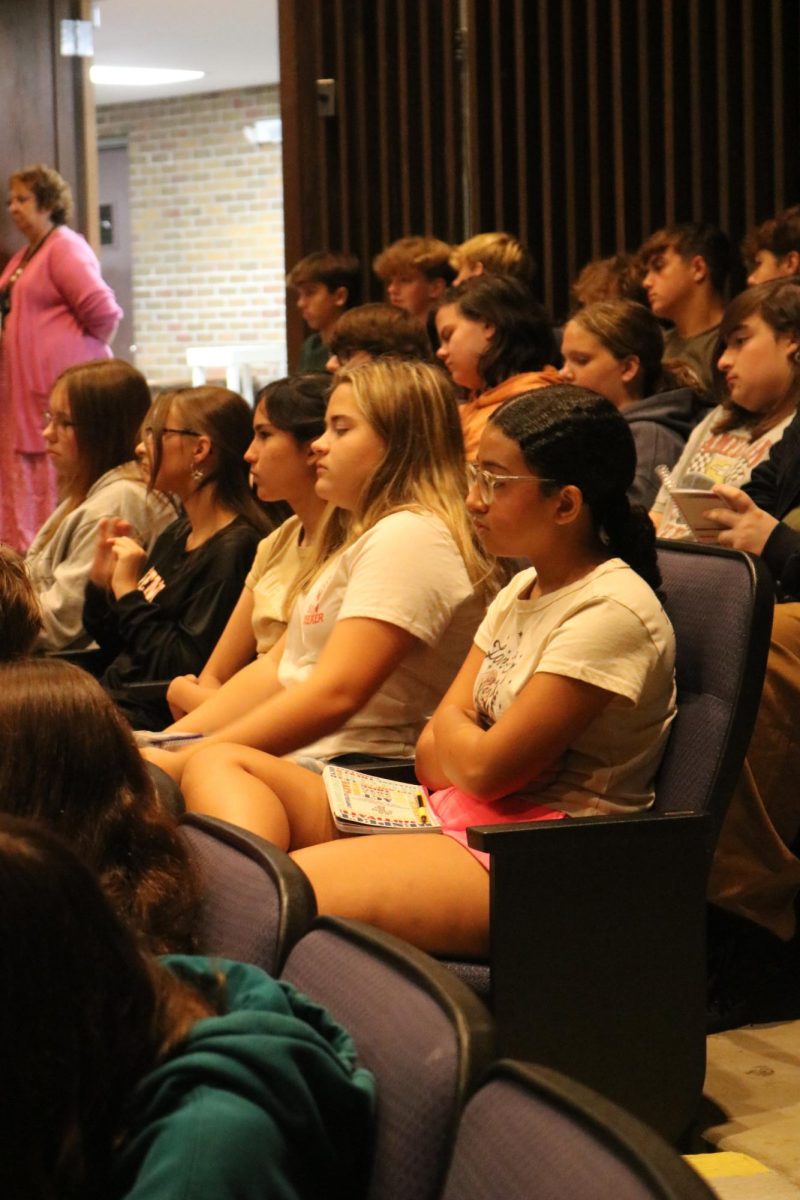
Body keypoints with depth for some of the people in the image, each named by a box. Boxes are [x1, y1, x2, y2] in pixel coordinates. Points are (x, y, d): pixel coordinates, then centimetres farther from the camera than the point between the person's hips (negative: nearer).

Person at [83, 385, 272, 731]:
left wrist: (128, 593, -15)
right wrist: (101, 582, 3)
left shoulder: (235, 549, -16)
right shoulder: (176, 536, 15)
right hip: (114, 698, 9)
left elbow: (188, 671, -21)